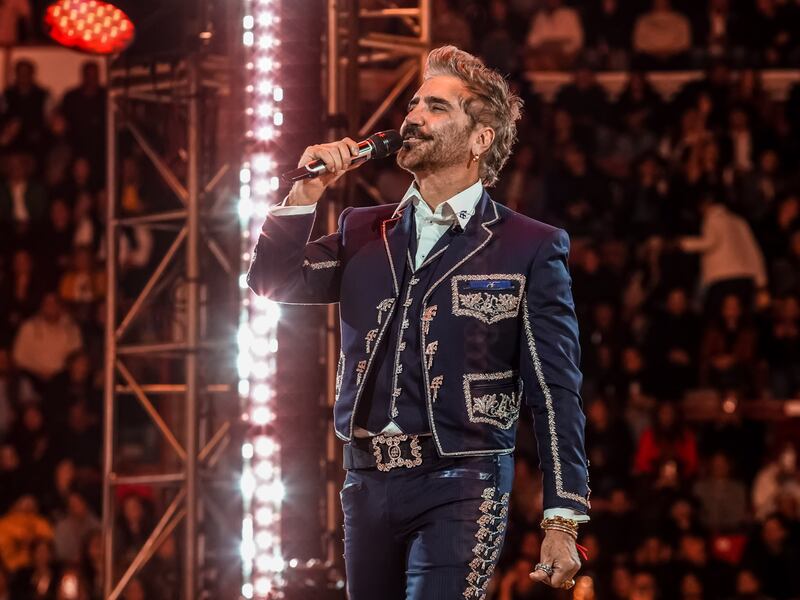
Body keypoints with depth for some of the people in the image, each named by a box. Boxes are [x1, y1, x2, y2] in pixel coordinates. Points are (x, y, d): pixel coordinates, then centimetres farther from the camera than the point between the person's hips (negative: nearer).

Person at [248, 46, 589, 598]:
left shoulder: (530, 248, -1)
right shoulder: (364, 233, 14)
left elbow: (556, 395, -4)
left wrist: (563, 523, -9)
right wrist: (308, 190, -3)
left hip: (460, 486, -5)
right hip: (369, 485, 5)